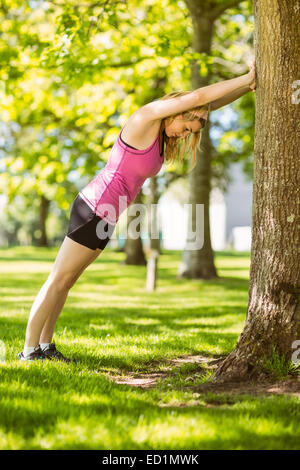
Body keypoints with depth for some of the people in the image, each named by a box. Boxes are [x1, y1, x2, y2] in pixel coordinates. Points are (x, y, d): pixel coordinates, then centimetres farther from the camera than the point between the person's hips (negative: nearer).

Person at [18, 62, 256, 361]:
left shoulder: (161, 130, 10)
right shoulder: (145, 117, -15)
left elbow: (211, 104, 17)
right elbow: (196, 97, -23)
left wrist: (249, 84, 10)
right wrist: (246, 79, -16)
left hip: (101, 213, 9)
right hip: (95, 210, -9)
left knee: (65, 281, 14)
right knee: (58, 281, -2)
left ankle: (44, 345, 23)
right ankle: (29, 350, 6)